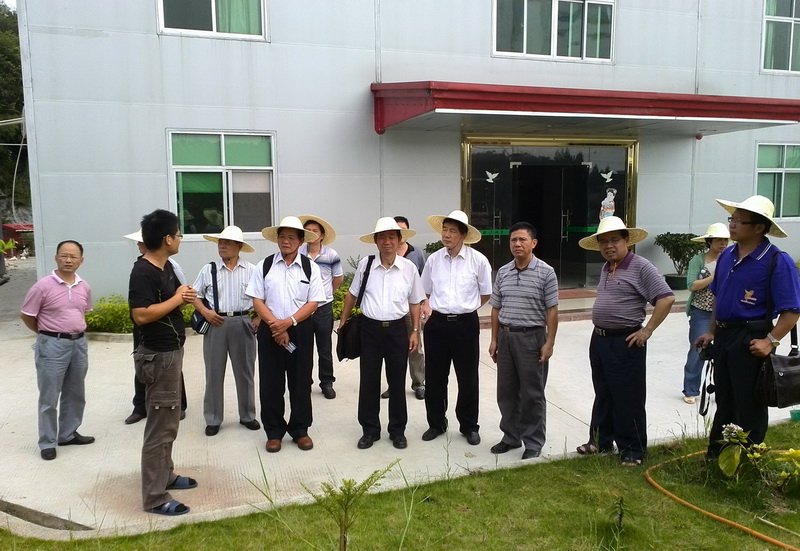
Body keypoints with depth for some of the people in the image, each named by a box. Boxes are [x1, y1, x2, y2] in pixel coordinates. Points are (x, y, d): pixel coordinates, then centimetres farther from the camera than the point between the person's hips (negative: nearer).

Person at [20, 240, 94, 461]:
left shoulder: (84, 287, 3)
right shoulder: (43, 286, -13)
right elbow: (26, 315, -5)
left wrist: (74, 329, 13)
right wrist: (46, 333, 4)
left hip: (79, 344, 6)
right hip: (52, 345, -5)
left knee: (75, 394, 16)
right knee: (49, 398, 3)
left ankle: (68, 434, 32)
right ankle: (47, 442, 16)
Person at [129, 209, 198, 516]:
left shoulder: (166, 266, 8)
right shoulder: (143, 272, -21)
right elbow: (141, 315, -29)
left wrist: (185, 298, -3)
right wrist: (176, 299, -19)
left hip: (171, 351, 10)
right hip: (158, 356, -10)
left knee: (168, 421, 21)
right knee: (161, 426, -3)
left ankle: (165, 475, 36)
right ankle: (155, 497, 7)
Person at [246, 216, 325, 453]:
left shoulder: (311, 267, 0)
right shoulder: (264, 266, 2)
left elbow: (313, 302, -3)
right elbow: (257, 300, -1)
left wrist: (289, 322, -16)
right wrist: (275, 325, -13)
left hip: (300, 331, 0)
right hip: (270, 330, 0)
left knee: (300, 382, 7)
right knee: (270, 383, 6)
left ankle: (300, 430, 22)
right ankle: (274, 432, 21)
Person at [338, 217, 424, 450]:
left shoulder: (409, 268, -3)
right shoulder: (365, 264, -3)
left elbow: (415, 302, 6)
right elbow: (352, 294, 9)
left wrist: (415, 331, 4)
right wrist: (343, 321, 13)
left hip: (397, 330, 0)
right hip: (370, 329, 0)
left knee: (397, 382, 10)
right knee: (368, 382, 8)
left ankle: (397, 430, 27)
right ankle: (370, 430, 25)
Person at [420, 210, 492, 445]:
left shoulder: (478, 260, -6)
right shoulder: (433, 260, 2)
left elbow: (486, 293, 4)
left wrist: (465, 307, 2)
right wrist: (429, 307, 1)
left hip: (466, 324, -2)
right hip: (437, 323, 2)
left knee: (468, 378, 9)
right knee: (434, 377, 10)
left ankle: (469, 426, 26)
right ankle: (436, 423, 27)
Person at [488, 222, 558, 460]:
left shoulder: (546, 272, -7)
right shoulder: (503, 272, 7)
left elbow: (552, 310, -7)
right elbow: (496, 308, 12)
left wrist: (549, 342, -11)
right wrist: (494, 339, 9)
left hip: (532, 337, -5)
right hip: (506, 336, 5)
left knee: (532, 394, 4)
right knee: (506, 391, 13)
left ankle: (534, 443, 18)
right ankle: (511, 437, 29)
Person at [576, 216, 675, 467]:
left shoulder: (641, 267, -13)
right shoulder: (605, 268, 12)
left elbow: (666, 298, -18)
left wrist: (647, 330, -18)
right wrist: (599, 327, 14)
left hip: (626, 342, -8)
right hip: (599, 340, 8)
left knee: (628, 399, 1)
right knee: (603, 396, 17)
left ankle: (632, 449, 15)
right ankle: (600, 441, 30)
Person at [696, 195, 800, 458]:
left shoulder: (777, 261, -16)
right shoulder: (727, 255, 6)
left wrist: (770, 341, -25)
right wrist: (712, 332, 14)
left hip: (751, 342, -7)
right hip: (723, 337, 7)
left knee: (749, 407, 6)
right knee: (724, 402, 19)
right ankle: (716, 457, 33)